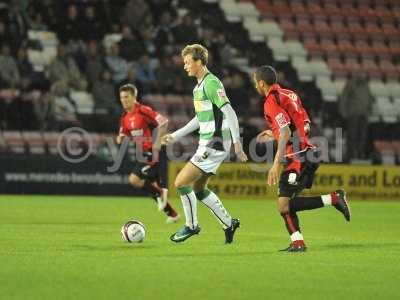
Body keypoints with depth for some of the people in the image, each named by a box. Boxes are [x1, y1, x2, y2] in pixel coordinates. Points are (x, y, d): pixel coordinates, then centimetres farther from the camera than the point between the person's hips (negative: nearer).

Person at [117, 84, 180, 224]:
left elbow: (164, 122, -21)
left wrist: (157, 141, -21)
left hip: (154, 152, -8)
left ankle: (159, 194, 0)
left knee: (134, 179, -18)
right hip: (143, 154, 8)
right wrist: (120, 138, -4)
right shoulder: (125, 117, 9)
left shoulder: (143, 111, -16)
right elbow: (123, 134, 21)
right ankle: (172, 214, 21)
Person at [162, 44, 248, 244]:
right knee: (198, 188, 16)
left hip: (214, 145, -10)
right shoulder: (199, 86, 16)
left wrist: (237, 142, -24)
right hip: (207, 144, 10)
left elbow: (229, 112, -20)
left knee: (181, 182, -8)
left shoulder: (211, 83, -15)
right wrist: (176, 136, 25)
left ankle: (191, 225, 6)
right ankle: (229, 223, 23)